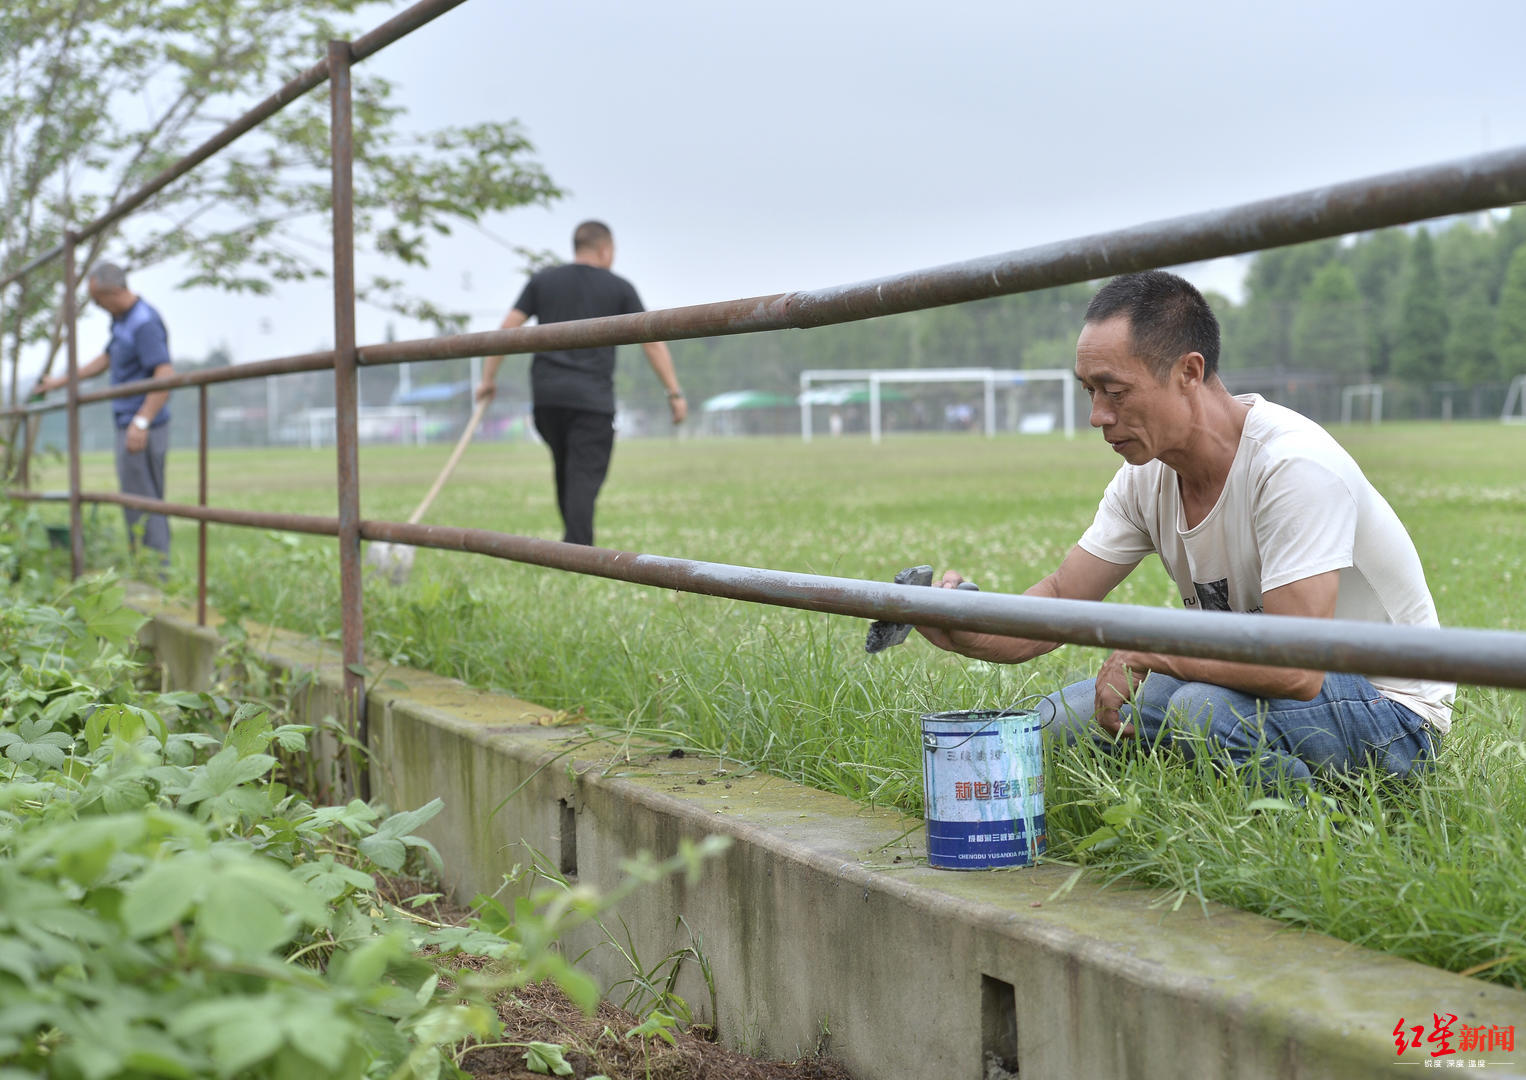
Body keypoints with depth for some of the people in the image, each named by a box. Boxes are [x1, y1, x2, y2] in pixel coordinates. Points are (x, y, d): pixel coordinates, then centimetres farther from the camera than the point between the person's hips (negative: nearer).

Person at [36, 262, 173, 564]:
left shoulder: (144, 323, -18)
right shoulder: (122, 320, 15)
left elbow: (166, 375, -26)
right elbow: (106, 359, 30)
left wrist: (141, 422, -32)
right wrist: (62, 380, 34)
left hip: (142, 430, -10)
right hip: (130, 426, 10)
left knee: (141, 503, -9)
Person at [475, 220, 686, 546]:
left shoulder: (543, 281, 13)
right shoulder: (619, 288, 7)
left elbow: (508, 327, 6)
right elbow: (652, 341, 2)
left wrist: (488, 378, 11)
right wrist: (674, 393, 4)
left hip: (547, 396, 3)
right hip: (593, 397, -3)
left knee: (564, 469, 17)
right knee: (585, 476, -5)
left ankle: (575, 541, 19)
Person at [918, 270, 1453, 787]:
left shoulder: (1295, 466, -28)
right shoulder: (1146, 474, -2)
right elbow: (1061, 601, 2)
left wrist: (1143, 653, -22)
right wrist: (961, 632, -20)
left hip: (1387, 704, -8)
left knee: (1202, 708, -35)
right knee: (1058, 718, 1)